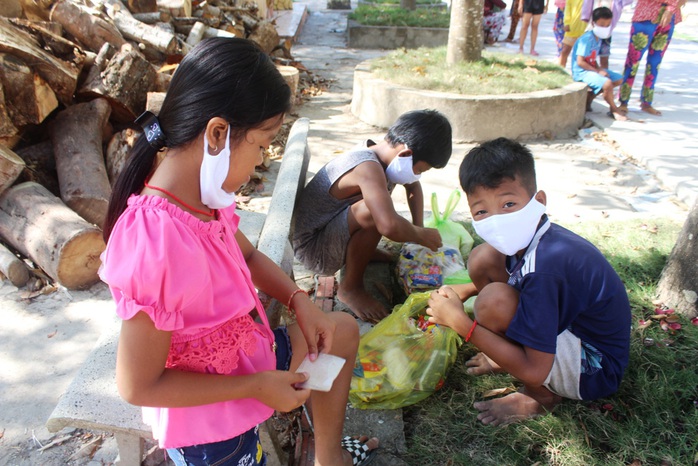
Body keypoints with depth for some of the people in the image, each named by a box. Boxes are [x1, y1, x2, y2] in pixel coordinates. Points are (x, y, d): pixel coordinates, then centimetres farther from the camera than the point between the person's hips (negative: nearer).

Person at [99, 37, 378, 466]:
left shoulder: (205, 197, -11)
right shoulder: (156, 246, -37)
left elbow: (249, 255, 9)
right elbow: (139, 386, -27)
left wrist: (300, 301, -8)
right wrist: (257, 386, -22)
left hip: (247, 353, 8)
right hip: (209, 421, -8)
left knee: (342, 329, 20)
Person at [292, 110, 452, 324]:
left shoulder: (377, 151, -2)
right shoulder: (368, 168, -30)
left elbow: (413, 186, 17)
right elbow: (389, 226, -45)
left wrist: (418, 229, 6)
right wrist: (422, 235, -25)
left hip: (328, 229, 9)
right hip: (314, 250, -9)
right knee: (375, 211, -34)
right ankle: (351, 288, -14)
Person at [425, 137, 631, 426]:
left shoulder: (545, 266, -35)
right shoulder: (531, 237, -10)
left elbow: (535, 371, -32)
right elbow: (525, 280, 17)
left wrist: (460, 323, -28)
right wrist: (466, 290, 2)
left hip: (596, 370, -8)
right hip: (569, 326, 8)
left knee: (494, 300, -32)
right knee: (483, 257, -2)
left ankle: (540, 396, -6)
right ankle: (511, 353, 9)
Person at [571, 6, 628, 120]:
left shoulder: (598, 38, 9)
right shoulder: (587, 39, -19)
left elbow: (592, 59, 15)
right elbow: (580, 62, -23)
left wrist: (599, 68, -5)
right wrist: (597, 71, -20)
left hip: (592, 69, 10)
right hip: (581, 72, -10)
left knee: (619, 79, 8)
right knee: (607, 83, -29)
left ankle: (589, 96, 7)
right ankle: (614, 109, -4)